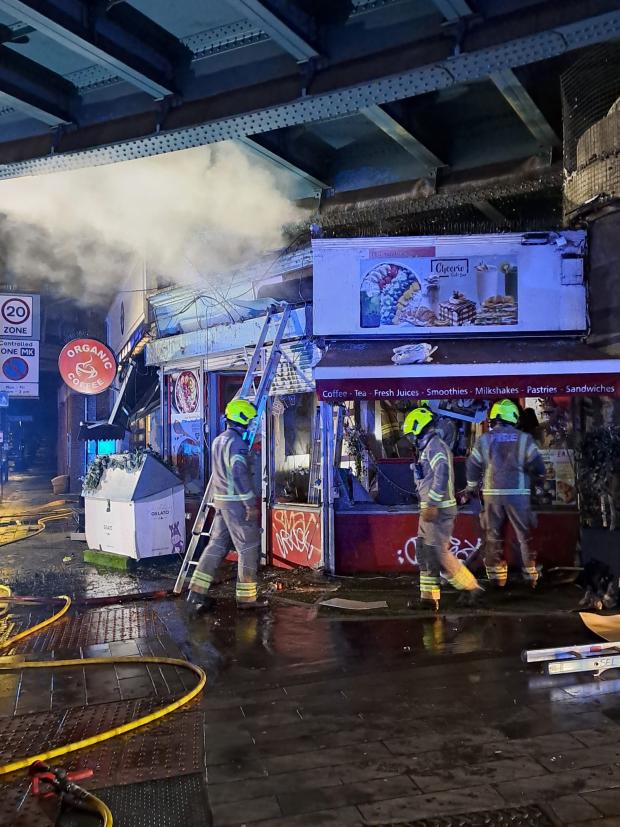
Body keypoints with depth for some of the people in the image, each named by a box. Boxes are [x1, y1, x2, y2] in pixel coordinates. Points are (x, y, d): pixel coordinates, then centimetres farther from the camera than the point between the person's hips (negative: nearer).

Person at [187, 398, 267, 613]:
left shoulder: (219, 440, 15)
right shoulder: (237, 442, -15)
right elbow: (240, 474, -22)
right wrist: (250, 504, -20)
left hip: (220, 499, 9)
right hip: (236, 501, -9)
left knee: (217, 544, 12)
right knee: (248, 547, 0)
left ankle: (197, 592, 10)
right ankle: (247, 596, 5)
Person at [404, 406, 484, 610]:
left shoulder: (434, 445, -13)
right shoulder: (429, 447, 18)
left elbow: (441, 476, -23)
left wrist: (431, 506, -24)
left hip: (437, 509, -10)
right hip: (431, 509, 10)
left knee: (440, 553, -6)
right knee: (425, 553, 10)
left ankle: (471, 588, 2)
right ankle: (429, 597, 14)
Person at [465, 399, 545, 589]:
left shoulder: (484, 439, 2)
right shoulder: (524, 439, -2)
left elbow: (473, 466, 6)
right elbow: (537, 467, -5)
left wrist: (471, 489, 19)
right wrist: (537, 475, 17)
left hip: (492, 494, 1)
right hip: (518, 494, -1)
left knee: (494, 536, 10)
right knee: (525, 536, 8)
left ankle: (497, 577, 13)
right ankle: (530, 576, 13)